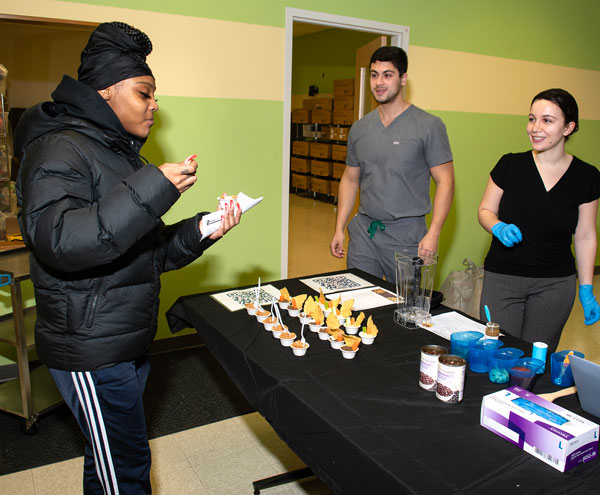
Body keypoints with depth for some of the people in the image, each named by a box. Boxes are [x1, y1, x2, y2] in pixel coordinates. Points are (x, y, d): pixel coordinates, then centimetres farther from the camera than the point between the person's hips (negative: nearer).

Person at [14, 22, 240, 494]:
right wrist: (152, 189, -33)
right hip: (90, 349, -9)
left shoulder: (120, 152, 15)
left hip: (127, 341, 9)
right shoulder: (60, 150, -15)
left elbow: (147, 252, 15)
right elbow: (59, 241, -32)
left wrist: (200, 232, -2)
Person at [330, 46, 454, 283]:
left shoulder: (429, 126, -4)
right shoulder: (359, 128, 10)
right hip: (363, 232, 4)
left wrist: (433, 234, -15)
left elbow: (445, 181, -6)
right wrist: (339, 228, 9)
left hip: (406, 234, -4)